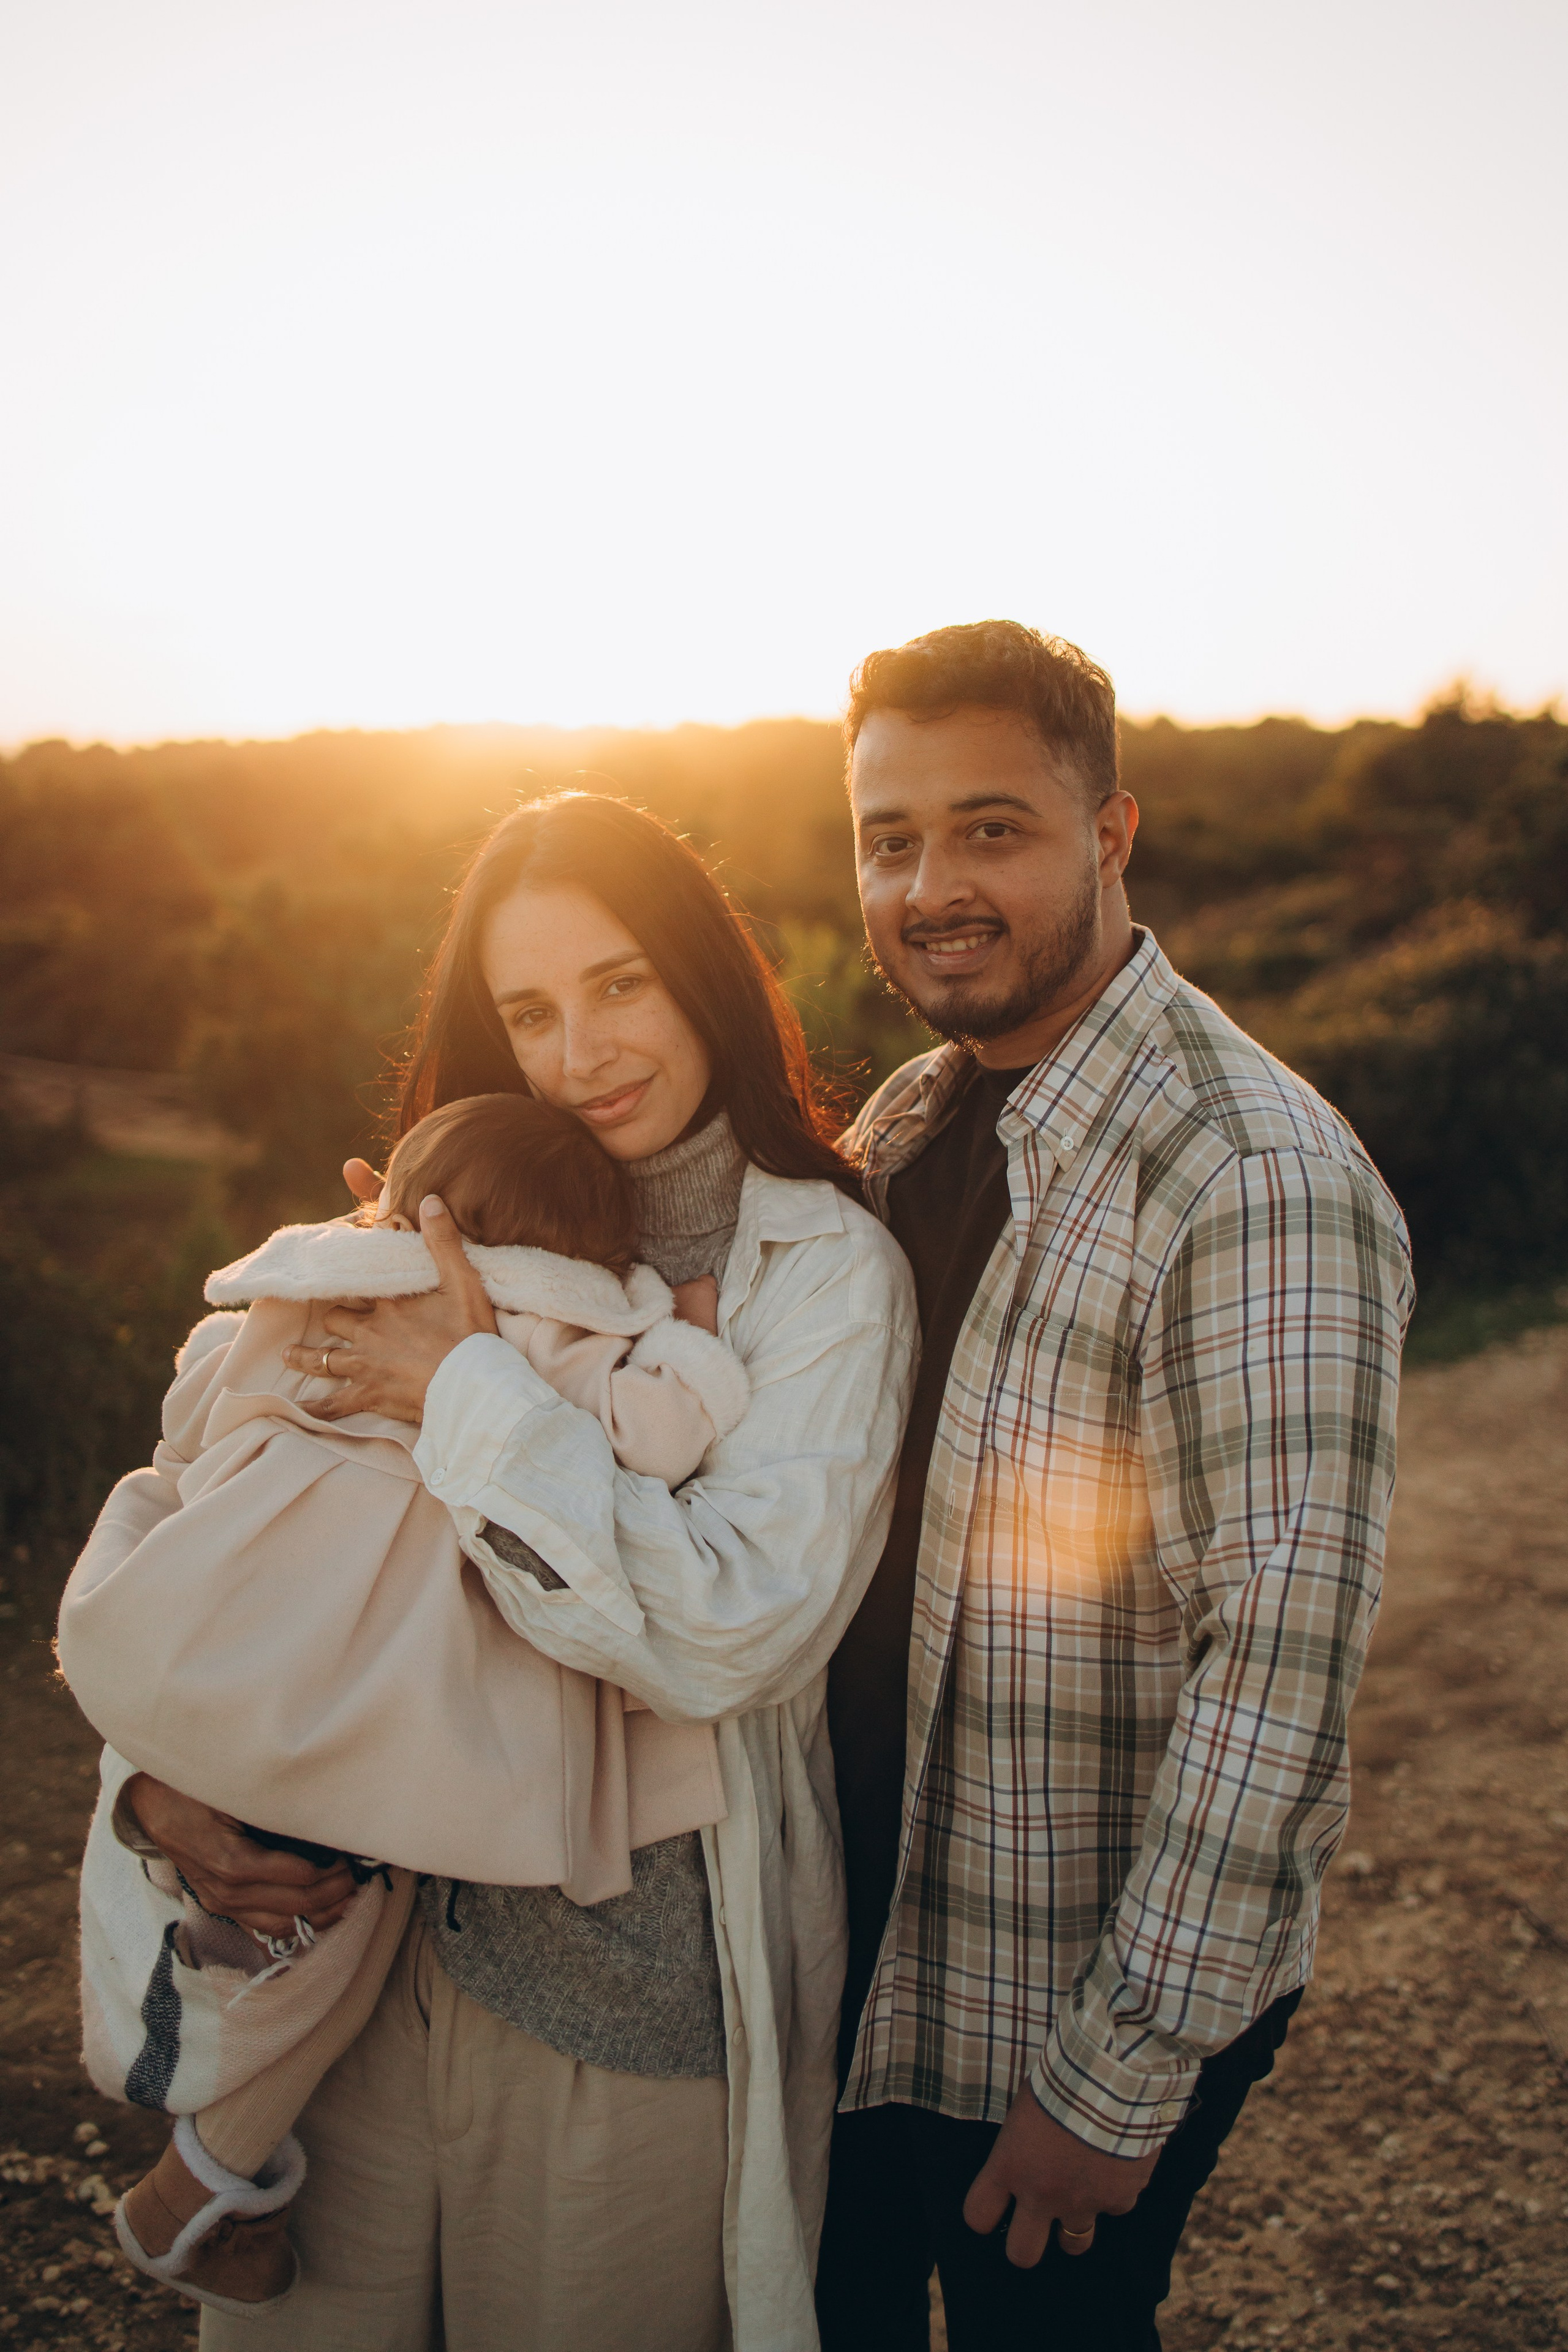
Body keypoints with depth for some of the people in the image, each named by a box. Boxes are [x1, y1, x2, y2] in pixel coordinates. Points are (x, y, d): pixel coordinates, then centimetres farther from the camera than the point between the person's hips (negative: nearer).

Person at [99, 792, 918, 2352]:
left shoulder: (824, 1268, -12)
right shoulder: (469, 1229, 3)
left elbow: (741, 1627, -23)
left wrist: (469, 1392, -22)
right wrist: (163, 1770, -12)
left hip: (639, 1981, -4)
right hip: (366, 1924, 4)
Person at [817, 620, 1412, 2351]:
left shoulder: (1257, 1183, -25)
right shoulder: (901, 1123, 1)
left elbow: (1281, 1656, -26)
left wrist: (1120, 2073, -20)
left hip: (1094, 1992, -6)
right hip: (866, 1941, 7)